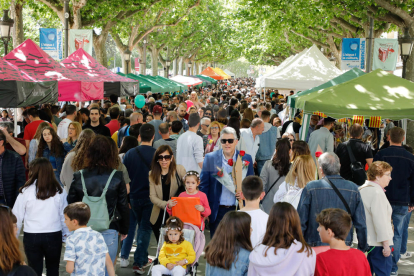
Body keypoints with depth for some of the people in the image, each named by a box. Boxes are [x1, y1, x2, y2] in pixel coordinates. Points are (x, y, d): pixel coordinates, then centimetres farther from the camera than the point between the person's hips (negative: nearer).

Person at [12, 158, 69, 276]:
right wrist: (66, 235, 13)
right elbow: (64, 216, 1)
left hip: (31, 236, -1)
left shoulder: (26, 192, -7)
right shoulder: (59, 191, -5)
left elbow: (17, 217, 0)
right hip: (54, 235, 1)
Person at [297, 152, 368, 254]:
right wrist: (362, 249, 18)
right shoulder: (353, 189, 1)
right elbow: (361, 224, 6)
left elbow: (301, 221, -3)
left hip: (316, 249, -2)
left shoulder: (310, 188, -6)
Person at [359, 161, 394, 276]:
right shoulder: (377, 193, -16)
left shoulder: (361, 190, 12)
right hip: (378, 244, -9)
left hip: (364, 241, 9)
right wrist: (386, 244, -17)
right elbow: (380, 221, -20)